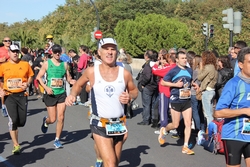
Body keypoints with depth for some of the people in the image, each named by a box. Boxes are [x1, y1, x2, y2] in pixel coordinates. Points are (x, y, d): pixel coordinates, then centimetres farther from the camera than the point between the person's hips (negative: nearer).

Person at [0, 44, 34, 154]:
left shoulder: (25, 64, 4)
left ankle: (12, 127, 40)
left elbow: (30, 76, 13)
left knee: (22, 121, 3)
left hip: (22, 95, 2)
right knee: (13, 119, -7)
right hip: (9, 96, -1)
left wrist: (27, 84, -6)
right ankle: (16, 145, 5)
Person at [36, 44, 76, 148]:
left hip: (61, 93, 2)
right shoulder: (47, 63, -3)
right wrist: (46, 87, -16)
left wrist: (71, 81, -11)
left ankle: (57, 140, 11)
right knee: (52, 119, 1)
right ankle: (45, 121, 39)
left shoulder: (64, 64, 5)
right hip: (50, 94, -2)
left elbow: (68, 77, 12)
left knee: (61, 118, -4)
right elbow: (39, 77, -3)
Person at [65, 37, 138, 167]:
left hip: (119, 125, 3)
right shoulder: (91, 72, -6)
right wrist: (73, 95, -9)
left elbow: (134, 91, 13)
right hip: (100, 125, -3)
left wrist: (129, 96, -9)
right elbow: (78, 84, 12)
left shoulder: (124, 73, -3)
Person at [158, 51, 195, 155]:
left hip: (187, 100, 4)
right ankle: (164, 130, 35)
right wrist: (175, 84, -15)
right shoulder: (173, 71, -6)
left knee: (188, 123, -2)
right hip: (176, 100, -4)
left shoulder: (189, 71, 9)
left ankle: (185, 146, 7)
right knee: (175, 125, 2)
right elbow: (163, 82, -6)